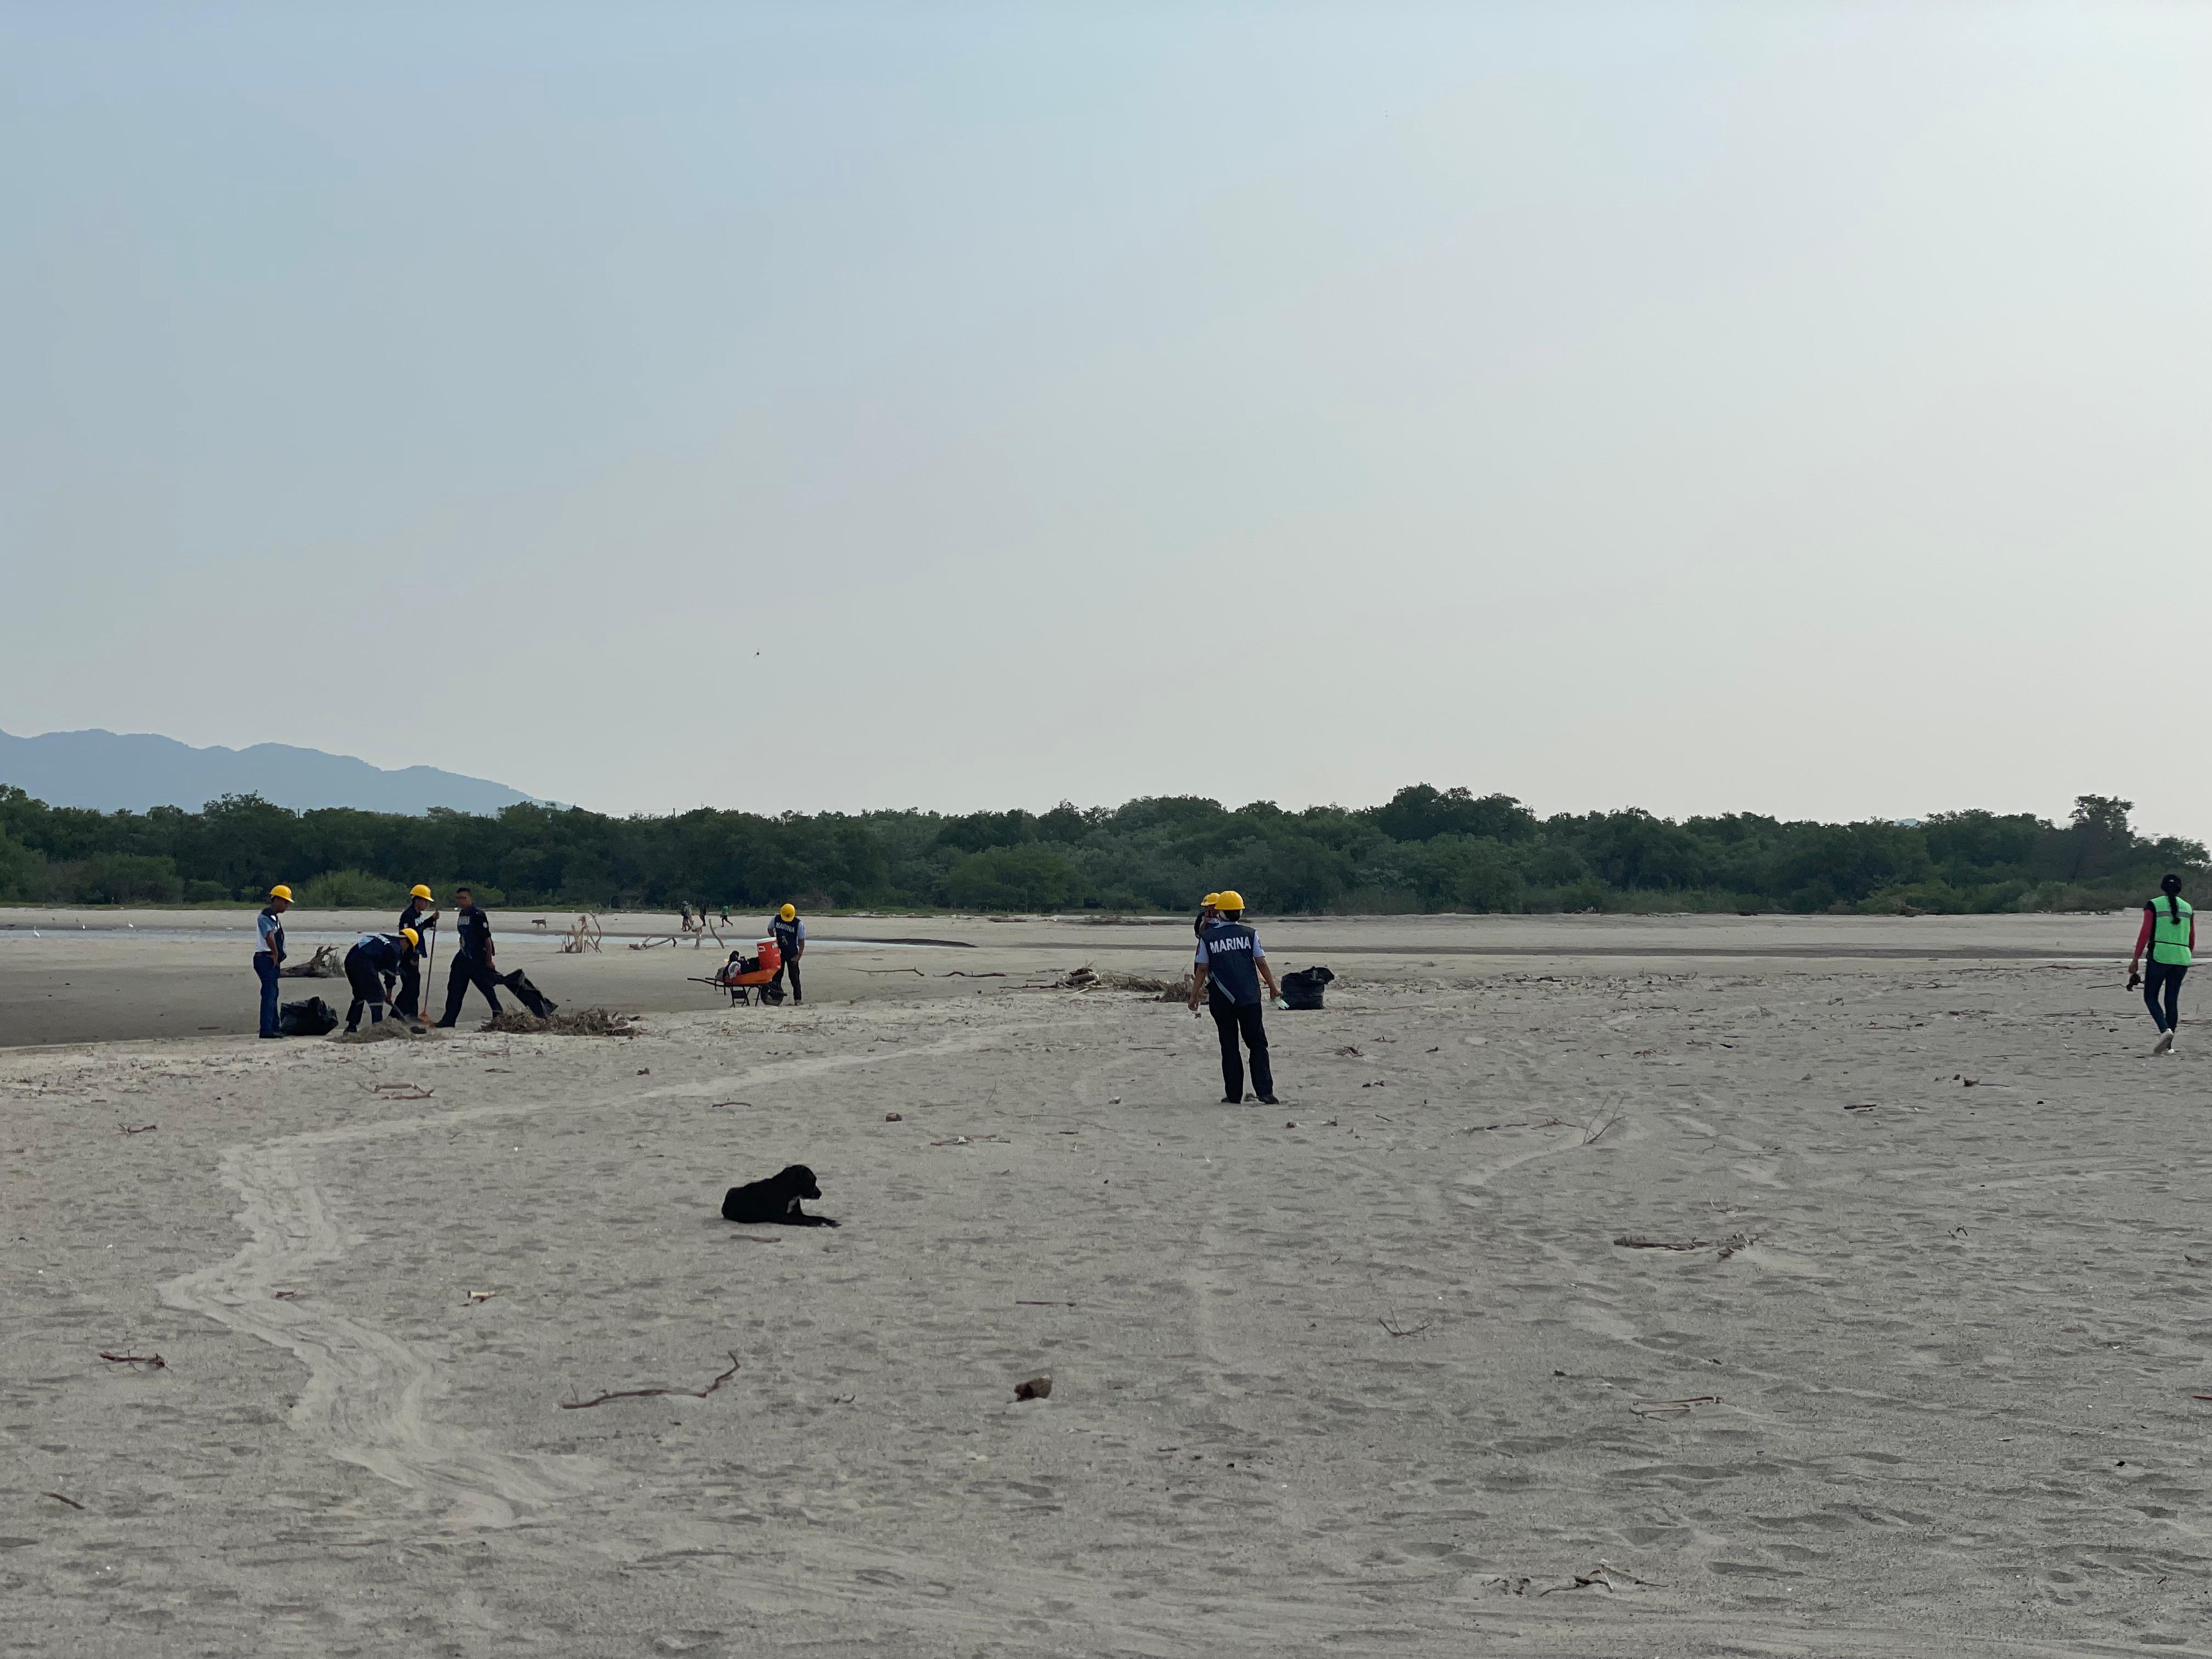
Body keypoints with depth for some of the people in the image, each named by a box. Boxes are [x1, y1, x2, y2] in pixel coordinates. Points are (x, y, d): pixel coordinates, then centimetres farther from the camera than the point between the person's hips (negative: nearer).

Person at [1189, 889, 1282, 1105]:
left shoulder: (1208, 938, -1)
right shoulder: (1249, 935, 0)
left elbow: (1202, 970, -1)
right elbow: (1261, 963, 2)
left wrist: (1194, 996, 7)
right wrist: (1273, 987, 15)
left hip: (1221, 1000, 0)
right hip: (1249, 998, 0)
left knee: (1229, 1047, 8)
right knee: (1258, 1044, 7)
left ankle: (1234, 1095, 6)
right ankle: (1265, 1092, -4)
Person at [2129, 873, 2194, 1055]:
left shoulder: (2154, 906, -1)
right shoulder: (2188, 908, 13)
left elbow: (2145, 934, -7)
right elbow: (2192, 940, 15)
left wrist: (2135, 959, -4)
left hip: (2160, 956, -4)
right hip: (2182, 958, 4)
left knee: (2150, 997, 5)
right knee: (2172, 1000, 9)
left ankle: (2165, 1030, -20)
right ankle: (2168, 1046, 9)